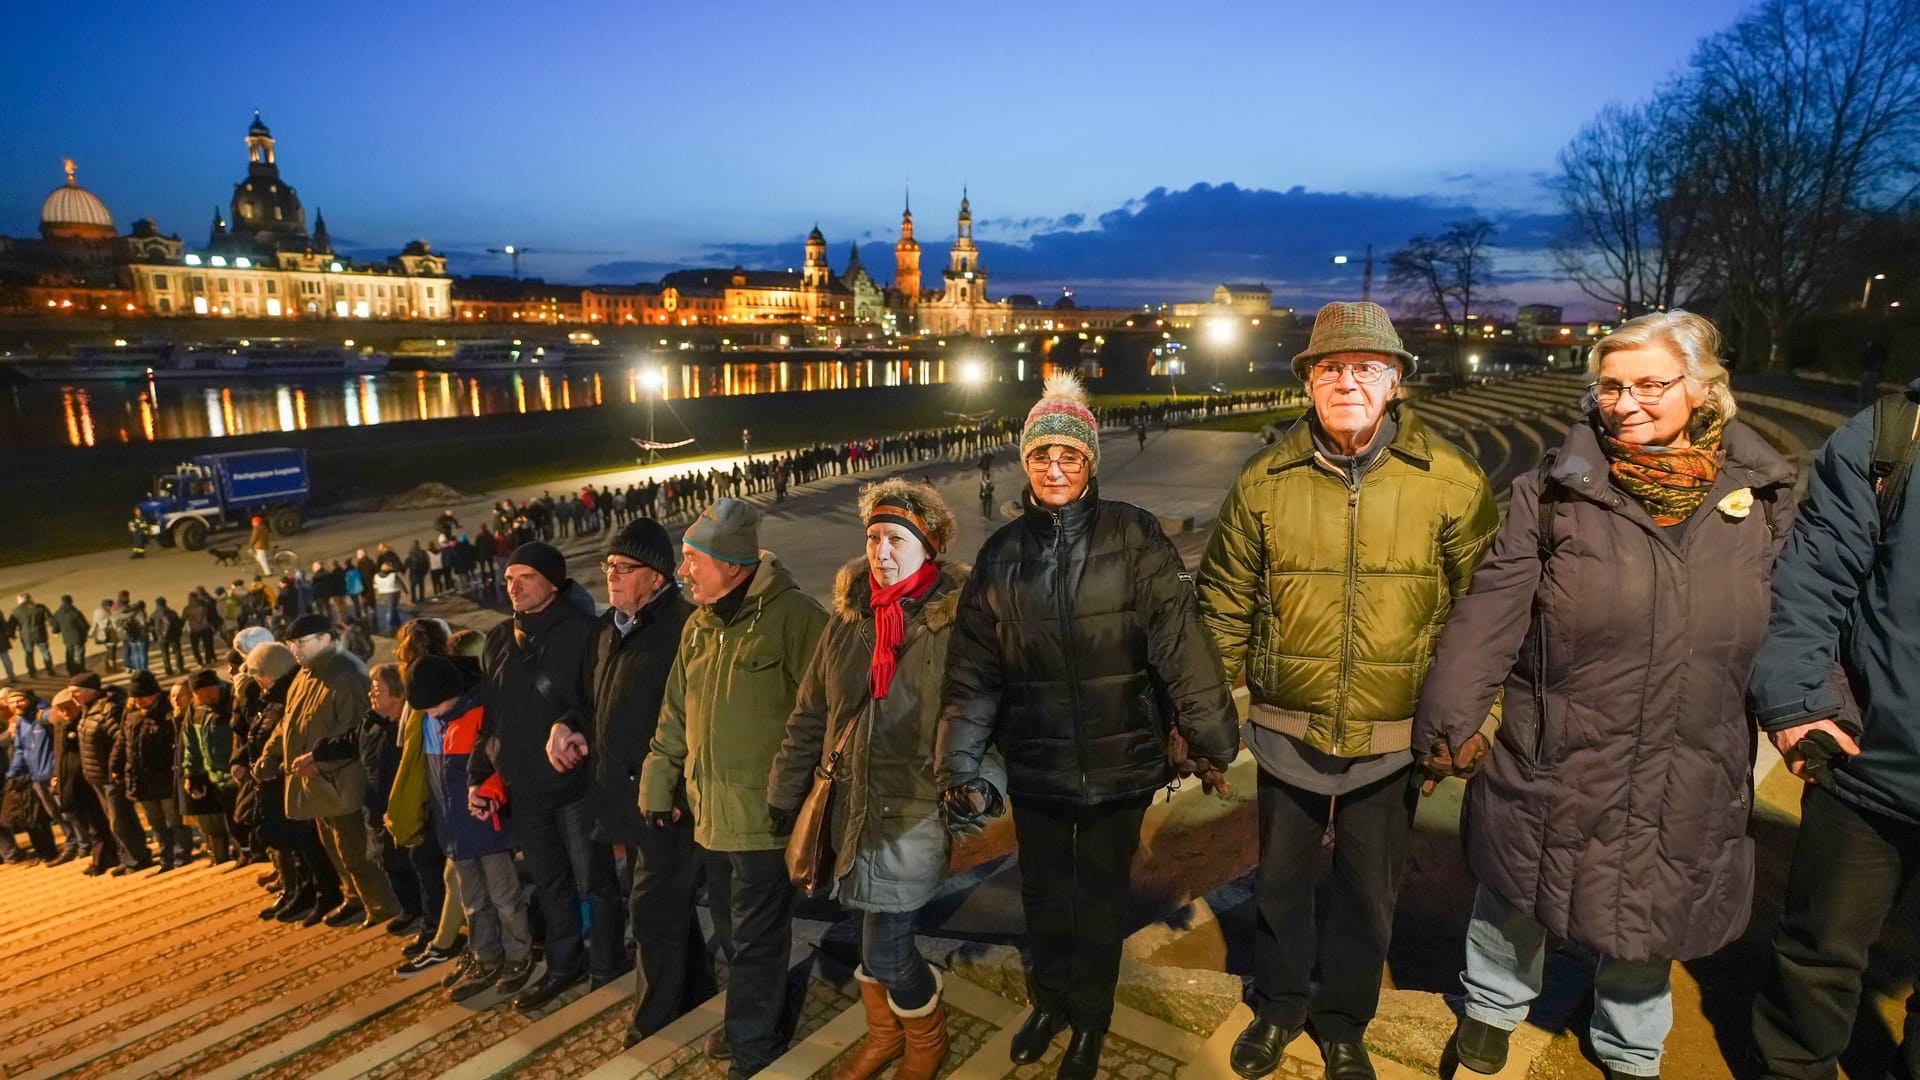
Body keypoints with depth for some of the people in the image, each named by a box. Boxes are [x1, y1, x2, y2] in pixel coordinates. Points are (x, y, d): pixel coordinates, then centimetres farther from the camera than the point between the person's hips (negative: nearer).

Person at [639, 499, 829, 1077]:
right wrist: (660, 784, 15)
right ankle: (757, 1026, 41)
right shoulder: (699, 625, 9)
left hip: (764, 815, -7)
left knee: (755, 940, 7)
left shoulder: (794, 616, -17)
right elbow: (676, 714, 16)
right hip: (710, 812, 8)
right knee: (732, 934, 20)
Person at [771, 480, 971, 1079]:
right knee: (867, 930, 18)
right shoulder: (847, 615, 3)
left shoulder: (953, 619, -11)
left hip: (914, 807, -5)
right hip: (851, 800, 5)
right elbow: (809, 712, 8)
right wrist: (785, 789, 10)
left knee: (886, 950, -2)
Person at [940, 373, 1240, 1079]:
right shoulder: (1001, 554, -2)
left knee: (1101, 897, 17)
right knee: (1042, 893, 21)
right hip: (1035, 767, 3)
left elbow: (1180, 643, -13)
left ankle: (1090, 1021, 43)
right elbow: (972, 671, -2)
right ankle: (1050, 999, 50)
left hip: (1119, 763, -2)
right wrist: (959, 767, -4)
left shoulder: (1135, 537, -11)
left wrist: (1210, 739, -13)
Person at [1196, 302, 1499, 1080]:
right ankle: (1278, 1006, 45)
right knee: (1281, 881, 19)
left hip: (1395, 740, 0)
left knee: (1368, 893, 19)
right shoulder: (1264, 480, -5)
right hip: (1287, 730, 1)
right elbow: (1225, 605, 0)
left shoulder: (1451, 481, -8)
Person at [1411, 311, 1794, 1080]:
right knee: (1517, 897, 18)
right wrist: (1453, 718, -16)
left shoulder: (1760, 494, 0)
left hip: (1688, 781, 2)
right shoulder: (1554, 491, -9)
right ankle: (1492, 1007, 48)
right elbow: (1490, 613, -12)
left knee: (1651, 916, 22)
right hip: (1553, 764, -2)